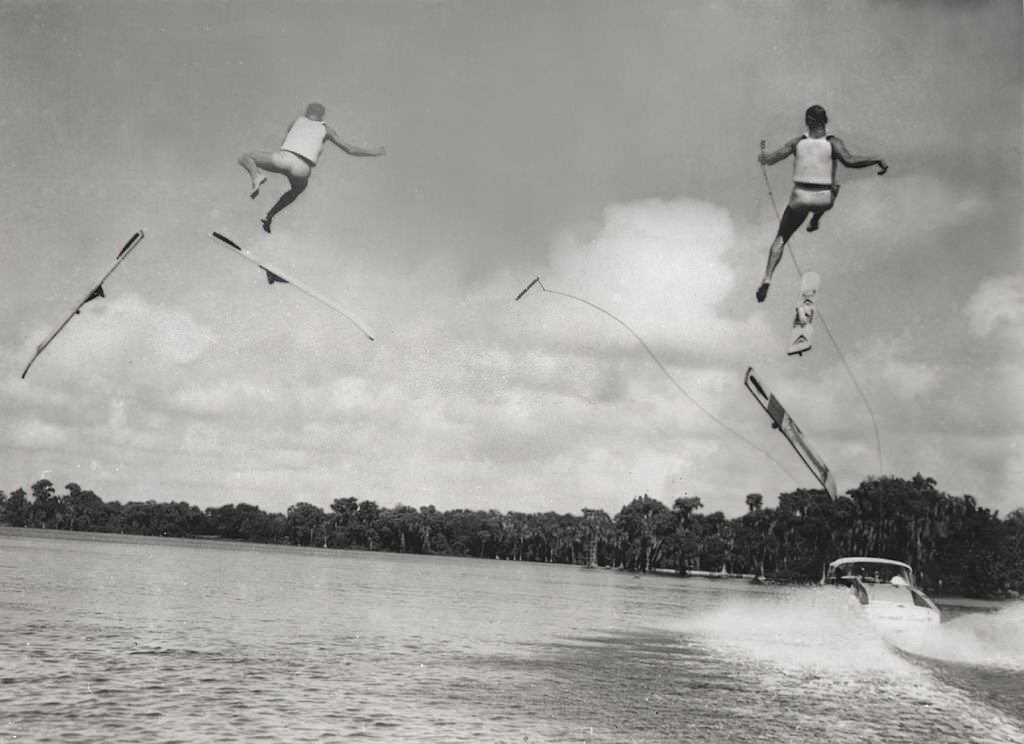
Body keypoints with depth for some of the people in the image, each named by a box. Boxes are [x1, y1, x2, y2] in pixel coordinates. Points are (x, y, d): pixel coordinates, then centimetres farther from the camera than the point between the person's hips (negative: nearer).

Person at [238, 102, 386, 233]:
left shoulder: (296, 122, 29)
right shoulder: (325, 130, 25)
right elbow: (350, 149, 23)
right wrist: (373, 152, 34)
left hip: (284, 157, -1)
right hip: (302, 169, 1)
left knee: (245, 158, 15)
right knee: (298, 188, 36)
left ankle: (257, 176, -17)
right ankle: (270, 215, 28)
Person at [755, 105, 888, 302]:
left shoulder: (797, 142, -3)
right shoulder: (833, 143, -10)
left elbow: (770, 159, -4)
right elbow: (849, 161, -26)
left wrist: (762, 156, 19)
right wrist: (877, 159, -18)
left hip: (799, 198, 0)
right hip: (823, 201, 0)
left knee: (780, 239, 11)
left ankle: (767, 278, -8)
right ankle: (815, 220, 39)